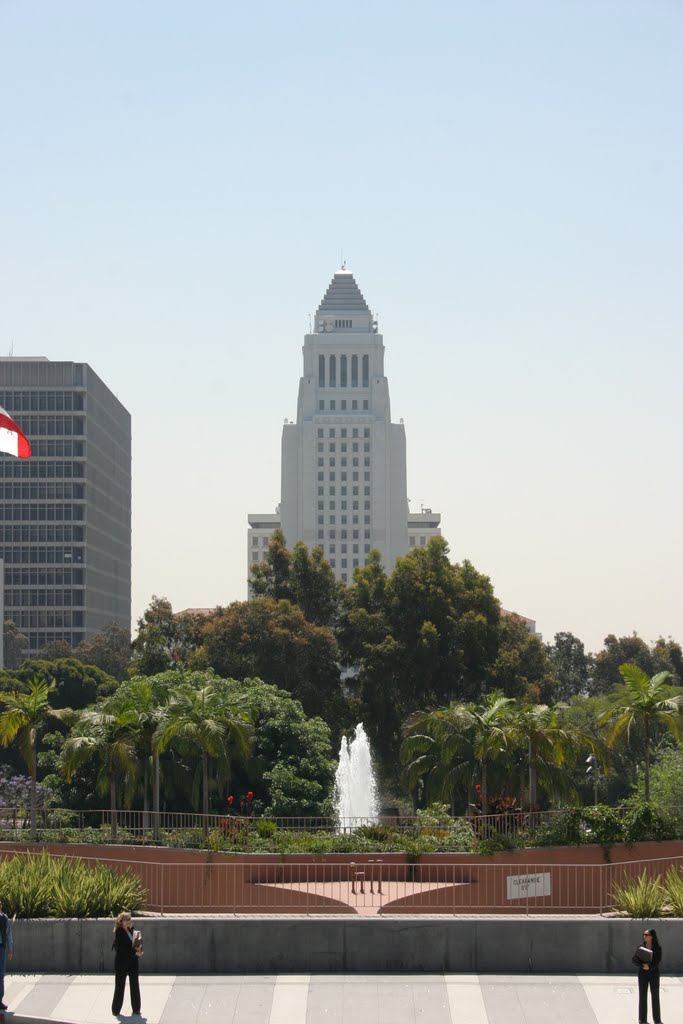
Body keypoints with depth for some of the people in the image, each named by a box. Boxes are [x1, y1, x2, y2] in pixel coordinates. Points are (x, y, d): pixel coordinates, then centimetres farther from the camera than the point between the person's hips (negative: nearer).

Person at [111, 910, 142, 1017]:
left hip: (133, 961, 6)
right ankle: (116, 1009, 12)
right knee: (120, 985, 3)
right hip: (122, 961, -6)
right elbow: (121, 948, -19)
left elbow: (138, 942, 11)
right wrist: (134, 952, -21)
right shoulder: (119, 932, -13)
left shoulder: (132, 930, 5)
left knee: (135, 984, 9)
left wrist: (139, 948, -11)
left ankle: (136, 1008, 18)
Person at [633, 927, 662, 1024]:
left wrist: (649, 967, -29)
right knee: (642, 996, 3)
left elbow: (657, 961, -13)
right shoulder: (641, 947, 3)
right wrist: (643, 965, -23)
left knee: (655, 996, 3)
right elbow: (634, 959, -5)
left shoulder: (657, 948, -4)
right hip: (642, 973, 2)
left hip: (654, 973, -2)